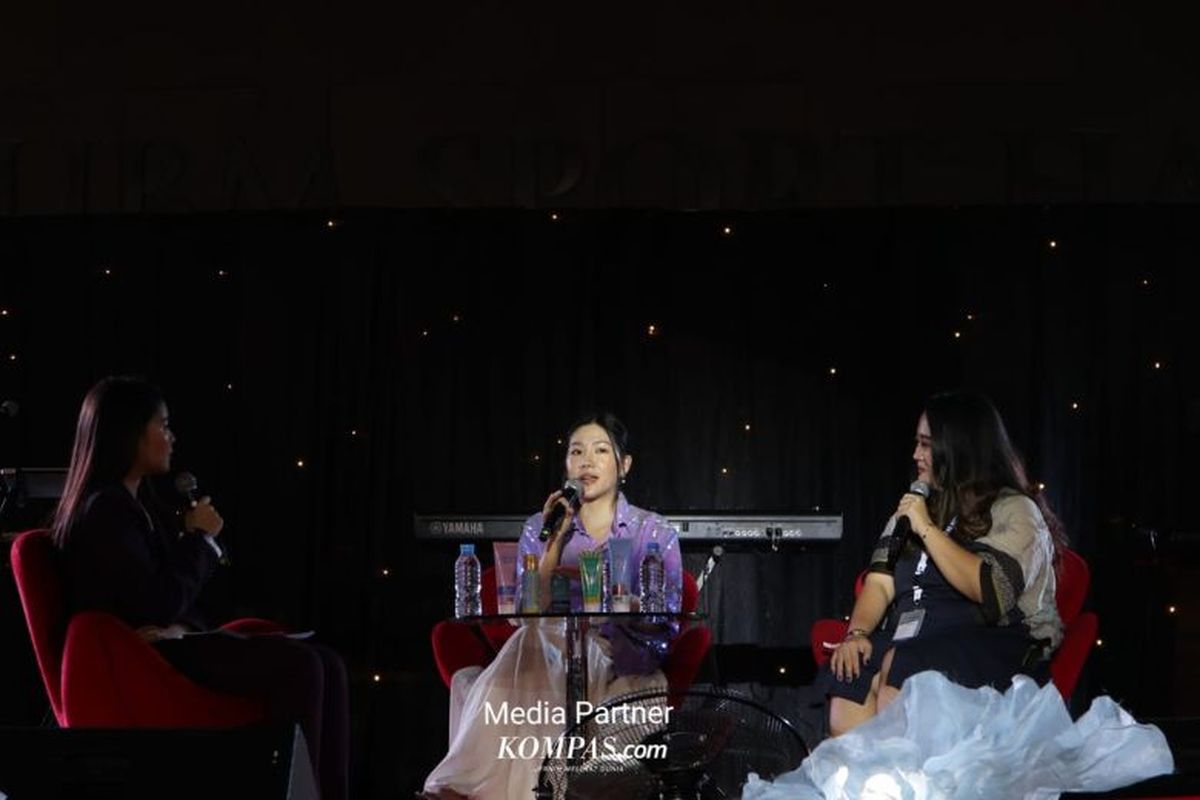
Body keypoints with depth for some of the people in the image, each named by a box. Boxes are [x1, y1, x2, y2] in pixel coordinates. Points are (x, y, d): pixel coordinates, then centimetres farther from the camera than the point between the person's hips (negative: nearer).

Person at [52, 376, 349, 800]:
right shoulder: (104, 510, -14)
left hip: (169, 644, 10)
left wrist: (181, 626, -7)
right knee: (299, 666, -23)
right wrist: (200, 537, -6)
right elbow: (160, 604, -20)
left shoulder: (139, 500, 16)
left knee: (325, 663, -6)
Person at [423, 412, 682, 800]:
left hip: (626, 661, -2)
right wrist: (556, 542, -7)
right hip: (553, 654, 2)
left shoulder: (654, 532, 11)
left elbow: (663, 624, 2)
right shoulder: (540, 528, 16)